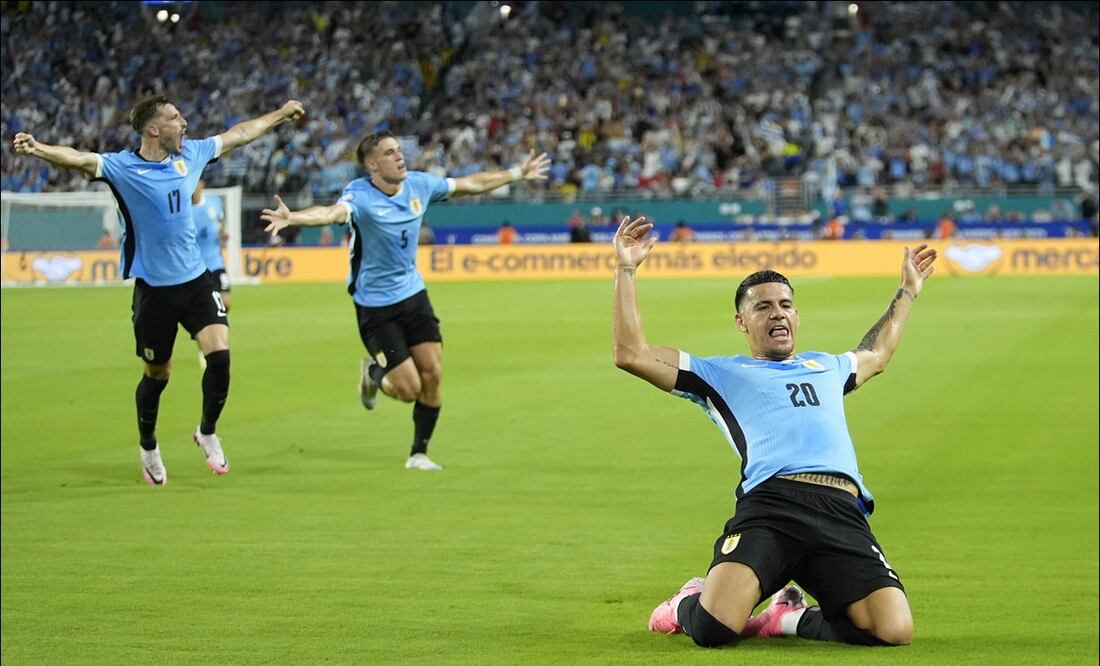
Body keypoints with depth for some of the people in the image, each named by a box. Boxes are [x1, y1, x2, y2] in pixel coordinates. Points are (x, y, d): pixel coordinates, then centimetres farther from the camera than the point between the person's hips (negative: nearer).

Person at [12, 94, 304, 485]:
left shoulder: (190, 154, 2)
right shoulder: (123, 167, -14)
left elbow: (238, 133, 18)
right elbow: (79, 159, -32)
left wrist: (280, 114, 28)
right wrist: (37, 149, -51)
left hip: (196, 279, 4)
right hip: (154, 288, -4)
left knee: (219, 353, -13)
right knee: (157, 375, 9)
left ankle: (207, 433, 12)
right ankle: (148, 449, 34)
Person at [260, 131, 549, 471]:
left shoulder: (419, 184, -3)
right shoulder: (360, 196, -22)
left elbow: (471, 183, 13)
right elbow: (332, 212, -44)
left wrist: (517, 173, 20)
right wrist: (292, 218, -65)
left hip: (413, 293, 6)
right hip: (375, 304, -5)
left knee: (432, 374, -1)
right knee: (408, 389, -8)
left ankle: (418, 453, 18)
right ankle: (373, 373, 28)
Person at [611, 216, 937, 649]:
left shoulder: (825, 367, 36)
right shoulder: (721, 374, 21)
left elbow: (876, 354, 59)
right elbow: (631, 353, 13)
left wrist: (908, 290, 63)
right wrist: (625, 271, 11)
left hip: (843, 515, 4)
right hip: (770, 505, -4)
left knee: (894, 630, -20)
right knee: (714, 628, -28)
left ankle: (790, 618, 9)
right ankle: (688, 604, 13)